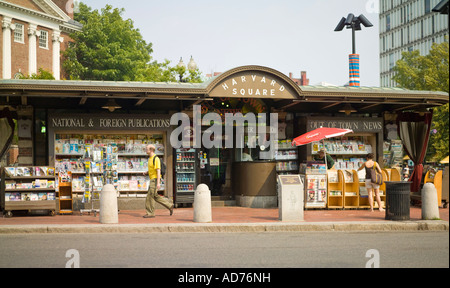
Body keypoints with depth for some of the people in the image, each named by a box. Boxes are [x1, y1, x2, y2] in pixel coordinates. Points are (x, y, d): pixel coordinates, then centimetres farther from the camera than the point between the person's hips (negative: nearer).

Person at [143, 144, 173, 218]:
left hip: (155, 179, -10)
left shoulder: (156, 159, -15)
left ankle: (150, 213, 0)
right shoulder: (150, 158, 15)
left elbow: (158, 171, -20)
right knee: (155, 196, 12)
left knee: (150, 196, -7)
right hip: (152, 179, 10)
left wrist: (158, 183, -23)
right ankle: (169, 206, 18)